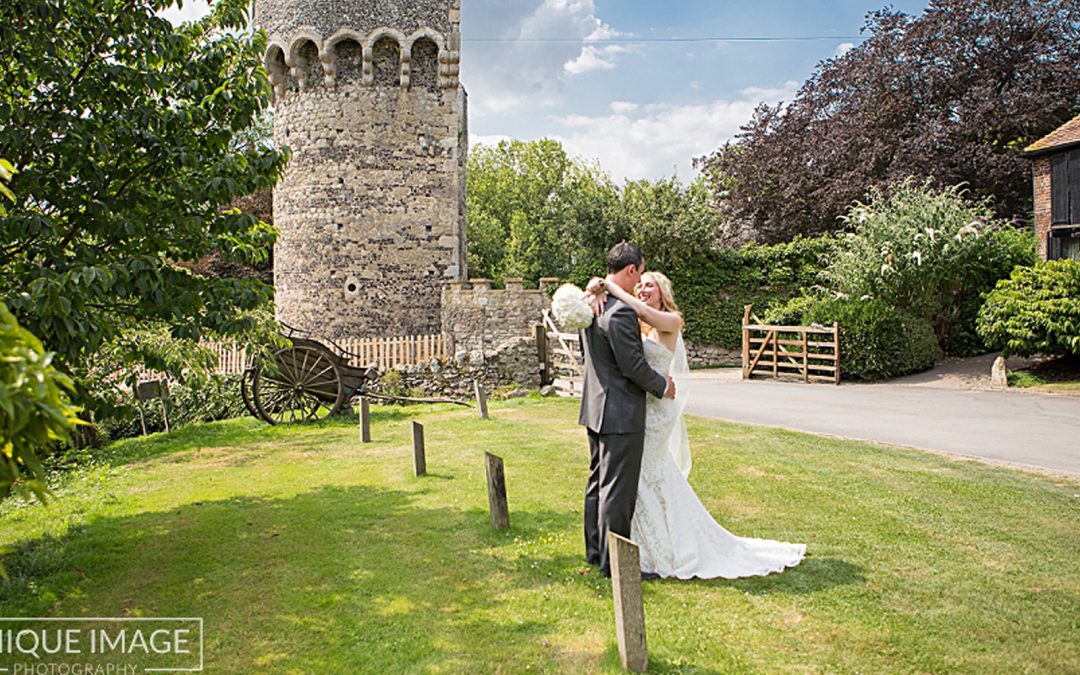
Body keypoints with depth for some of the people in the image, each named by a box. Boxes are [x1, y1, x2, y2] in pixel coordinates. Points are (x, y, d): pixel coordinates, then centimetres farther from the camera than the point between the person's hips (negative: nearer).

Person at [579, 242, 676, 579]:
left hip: (596, 408, 10)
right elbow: (633, 366, -21)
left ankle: (595, 550, 31)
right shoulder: (620, 312, -23)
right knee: (618, 489, 1)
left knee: (598, 482, 18)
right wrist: (663, 386, -5)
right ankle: (613, 562, 11)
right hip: (620, 412, -10)